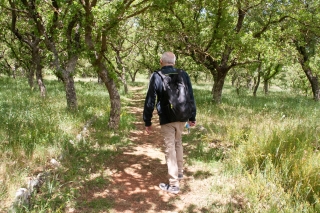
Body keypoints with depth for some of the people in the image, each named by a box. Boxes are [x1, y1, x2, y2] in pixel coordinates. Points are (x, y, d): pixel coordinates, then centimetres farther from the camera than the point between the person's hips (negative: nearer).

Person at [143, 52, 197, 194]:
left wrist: (147, 122, 2)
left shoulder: (157, 77, -6)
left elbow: (149, 101, -6)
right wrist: (192, 117, 17)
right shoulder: (184, 75, 4)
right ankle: (179, 172, 37)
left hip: (166, 119, -4)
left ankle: (173, 185, 7)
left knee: (170, 149, 2)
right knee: (178, 143, 25)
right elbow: (191, 97, 8)